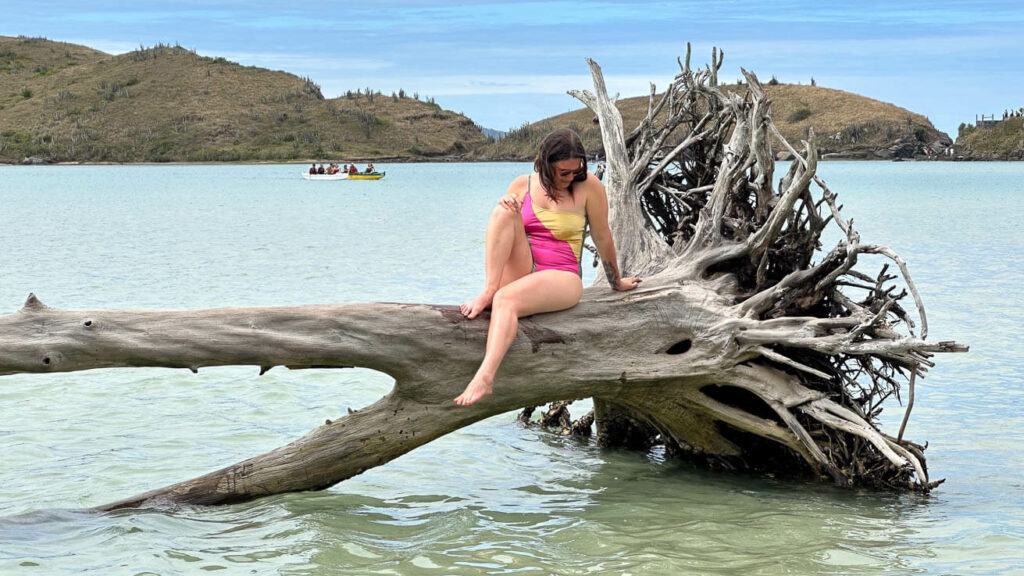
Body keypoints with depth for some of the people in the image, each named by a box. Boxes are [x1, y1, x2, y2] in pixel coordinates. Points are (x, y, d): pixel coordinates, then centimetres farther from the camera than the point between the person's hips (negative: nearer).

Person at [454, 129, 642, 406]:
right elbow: (497, 231, 9)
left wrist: (616, 282, 16)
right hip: (520, 273, 4)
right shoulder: (523, 185, 7)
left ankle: (485, 376, -54)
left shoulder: (588, 186, -3)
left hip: (560, 278, -4)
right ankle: (488, 291, -32)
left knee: (506, 299, -36)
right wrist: (504, 208, -13)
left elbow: (602, 238, 5)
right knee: (505, 211, -21)